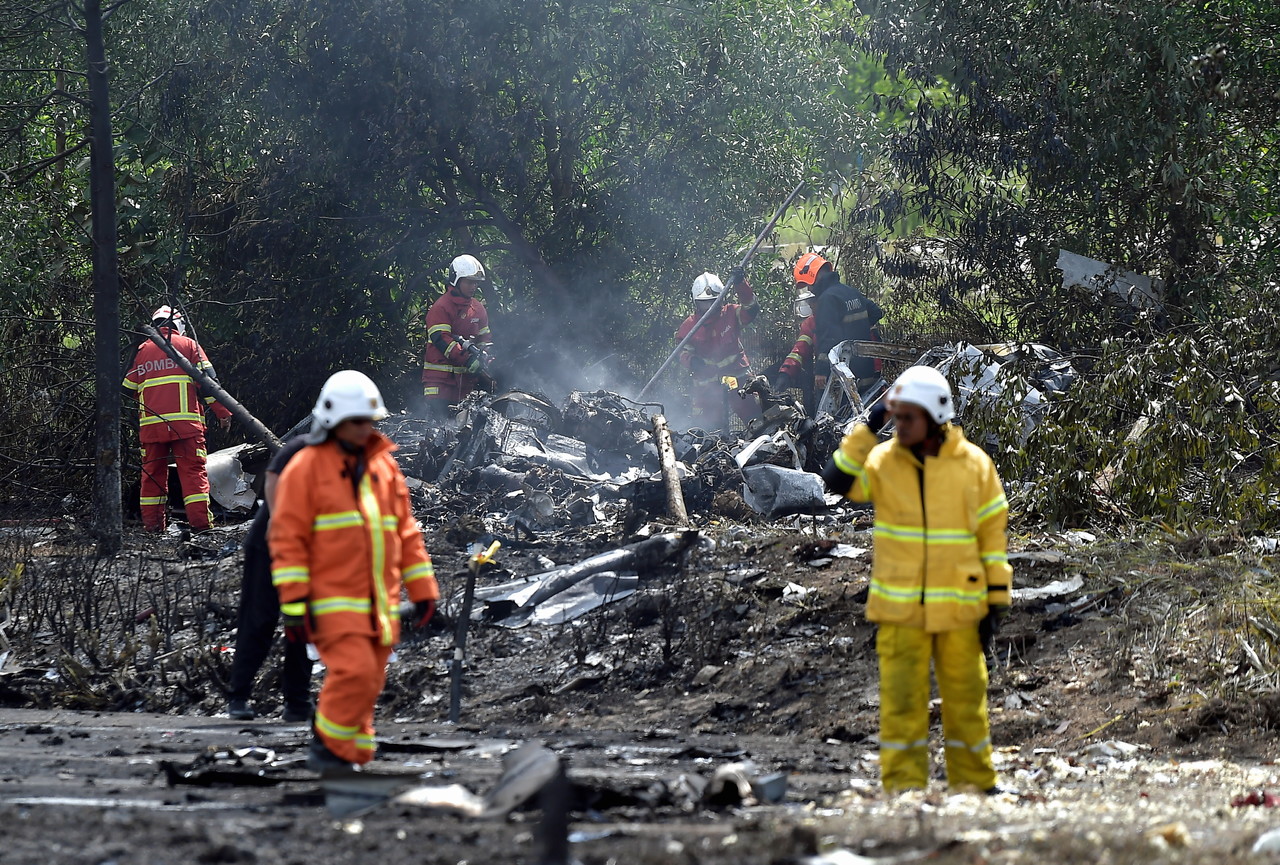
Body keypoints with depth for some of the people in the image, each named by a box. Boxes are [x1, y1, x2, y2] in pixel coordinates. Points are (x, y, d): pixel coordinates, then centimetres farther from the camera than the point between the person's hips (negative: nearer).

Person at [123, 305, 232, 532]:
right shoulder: (189, 345, 8)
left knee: (152, 473, 10)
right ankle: (200, 522, -15)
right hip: (185, 423, -3)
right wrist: (222, 412, 2)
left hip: (150, 425, 3)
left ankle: (151, 524, 8)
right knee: (193, 471, -5)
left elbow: (128, 390, 18)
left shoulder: (141, 351, 17)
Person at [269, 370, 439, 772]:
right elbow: (287, 538, -7)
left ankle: (349, 754, 17)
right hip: (333, 602, -6)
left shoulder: (383, 465, 13)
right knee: (354, 671, -19)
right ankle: (328, 745, -3)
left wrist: (422, 588, 15)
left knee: (368, 682, 6)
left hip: (379, 604, 6)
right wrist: (294, 603, -13)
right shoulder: (307, 467, -4)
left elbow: (406, 530, 18)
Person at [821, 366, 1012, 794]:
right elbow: (837, 481, -15)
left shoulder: (974, 464, 0)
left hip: (959, 608, 0)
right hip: (900, 609, 0)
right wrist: (867, 430, -15)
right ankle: (902, 788, 4)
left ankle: (975, 786, 19)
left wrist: (995, 602, 2)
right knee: (902, 701, -1)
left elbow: (993, 536, 4)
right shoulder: (882, 460, 0)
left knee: (966, 700, 8)